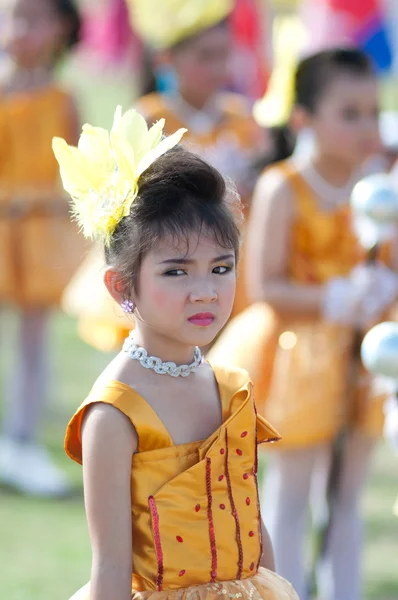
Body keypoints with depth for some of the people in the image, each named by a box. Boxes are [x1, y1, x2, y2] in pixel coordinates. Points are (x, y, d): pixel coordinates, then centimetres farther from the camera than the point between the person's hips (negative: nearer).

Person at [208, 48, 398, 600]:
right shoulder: (283, 189, -15)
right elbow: (264, 286, -18)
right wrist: (334, 300, -25)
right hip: (300, 358, -4)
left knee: (348, 493, 13)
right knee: (291, 489, 8)